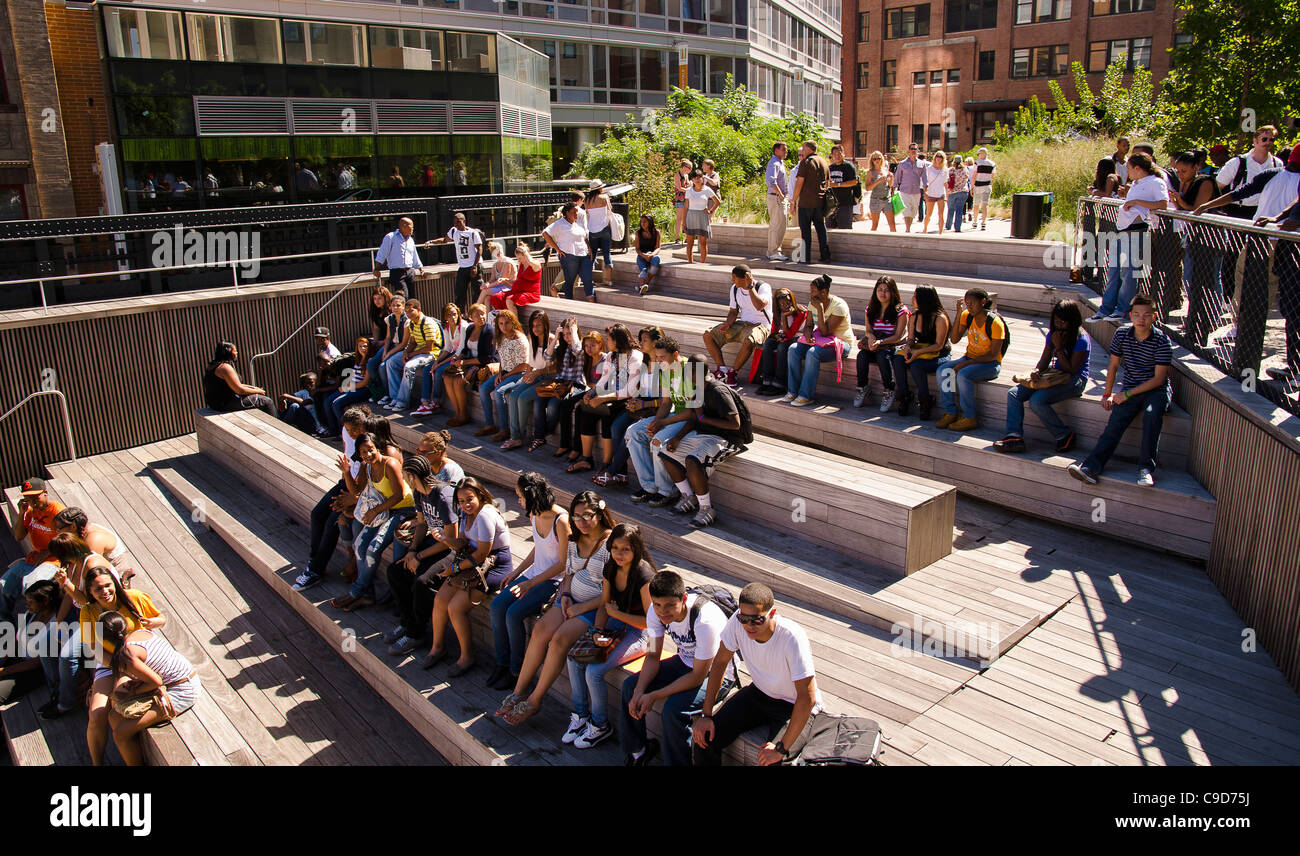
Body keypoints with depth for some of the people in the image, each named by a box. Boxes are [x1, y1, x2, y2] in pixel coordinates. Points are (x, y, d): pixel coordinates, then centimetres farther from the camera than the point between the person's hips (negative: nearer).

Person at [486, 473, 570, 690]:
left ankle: (517, 671, -3)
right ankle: (502, 663, 6)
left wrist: (531, 583, -20)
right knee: (497, 606, -8)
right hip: (535, 573, 8)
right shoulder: (534, 515, 4)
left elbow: (563, 564, -18)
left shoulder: (561, 521, -22)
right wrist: (515, 572, 11)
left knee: (514, 614, -21)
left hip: (555, 580, -8)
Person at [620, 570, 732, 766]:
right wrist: (639, 691, -19)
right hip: (685, 661, 7)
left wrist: (654, 696, -24)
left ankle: (677, 763, -5)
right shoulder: (656, 611, -16)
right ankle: (637, 750, 14)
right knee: (630, 685, -5)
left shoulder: (705, 621, -36)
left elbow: (698, 677, -26)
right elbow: (653, 656, -4)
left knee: (674, 709, -28)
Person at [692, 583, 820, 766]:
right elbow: (720, 662, -4)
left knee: (771, 761, -28)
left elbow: (807, 698, -31)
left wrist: (782, 748, -30)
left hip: (794, 706, -4)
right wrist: (706, 715, -7)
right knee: (704, 739, -9)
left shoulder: (792, 637, -33)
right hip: (759, 691, 5)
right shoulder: (738, 621, -20)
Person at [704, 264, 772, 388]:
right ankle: (722, 369, -7)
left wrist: (750, 286, -24)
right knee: (708, 335, -9)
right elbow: (733, 311, 14)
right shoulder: (735, 289, 7)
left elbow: (759, 306, -32)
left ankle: (732, 373, -21)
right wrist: (728, 324, -7)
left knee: (748, 341, -41)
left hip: (760, 326, -6)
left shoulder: (764, 287, -13)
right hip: (741, 324, 6)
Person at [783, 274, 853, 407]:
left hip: (841, 342, -7)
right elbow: (808, 325, 6)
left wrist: (820, 309, -27)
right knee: (794, 349, -18)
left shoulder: (839, 305, -19)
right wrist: (808, 334, -18)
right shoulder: (813, 303, 3)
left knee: (812, 353, -34)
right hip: (818, 339, 7)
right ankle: (792, 391, -15)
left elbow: (825, 332, -23)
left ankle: (805, 396, -29)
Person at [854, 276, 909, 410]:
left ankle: (889, 392, -26)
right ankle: (862, 389, -14)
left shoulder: (901, 310, -7)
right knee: (862, 355, -27)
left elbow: (898, 336, -11)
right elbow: (868, 330, 10)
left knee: (883, 355, -36)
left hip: (894, 345, -4)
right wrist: (871, 336, -15)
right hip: (875, 344, 4)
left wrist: (881, 341, -25)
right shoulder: (870, 309, 9)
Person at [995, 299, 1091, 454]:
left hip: (1075, 381, -8)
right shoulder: (1053, 334, 8)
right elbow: (1045, 359, 9)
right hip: (1054, 375, 8)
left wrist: (1058, 347, -19)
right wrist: (1036, 371, -13)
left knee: (1037, 401, -31)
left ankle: (1065, 436, -12)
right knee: (1014, 393, -11)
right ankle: (1015, 437, -20)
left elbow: (1070, 369, -17)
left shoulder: (1082, 339, -13)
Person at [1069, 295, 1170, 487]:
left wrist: (1127, 394, -16)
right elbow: (1113, 366, 10)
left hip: (1157, 390, -3)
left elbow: (1158, 378, -12)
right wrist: (1108, 394, 6)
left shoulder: (1161, 340, -11)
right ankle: (1091, 467, -36)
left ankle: (1146, 467, -31)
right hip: (1130, 389, 3)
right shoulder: (1122, 334, -1)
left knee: (1152, 413, -34)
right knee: (1115, 421, -21)